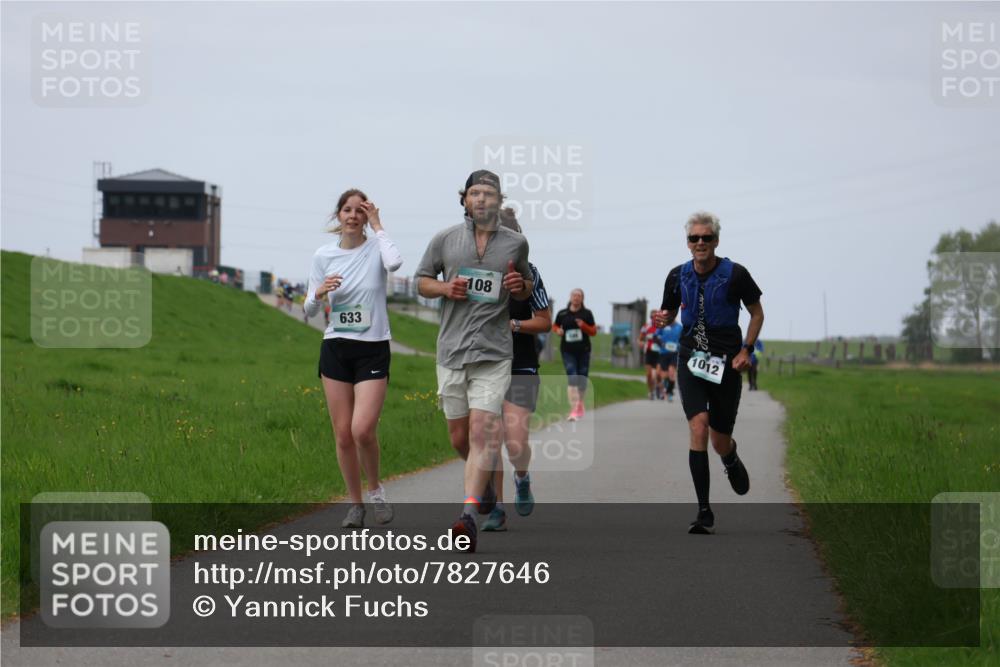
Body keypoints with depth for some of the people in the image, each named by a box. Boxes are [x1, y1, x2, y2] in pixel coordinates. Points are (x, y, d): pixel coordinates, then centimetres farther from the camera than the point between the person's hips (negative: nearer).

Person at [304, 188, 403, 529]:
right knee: (343, 434, 3)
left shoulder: (376, 247, -4)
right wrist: (319, 293, -15)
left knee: (362, 429, -17)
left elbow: (395, 262, -29)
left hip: (373, 350, -3)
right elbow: (310, 310, 8)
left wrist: (377, 226, -17)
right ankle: (355, 503, 18)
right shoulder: (323, 256, 4)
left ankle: (375, 489, 9)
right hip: (335, 348, 3)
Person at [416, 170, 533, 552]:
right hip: (451, 350, 2)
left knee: (482, 432, -15)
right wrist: (445, 288, -5)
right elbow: (421, 281, 16)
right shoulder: (444, 240, 7)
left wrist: (520, 287, -3)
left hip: (493, 352, -2)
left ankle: (469, 514, -21)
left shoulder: (516, 243, 8)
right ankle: (485, 482, 38)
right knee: (459, 436, 8)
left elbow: (528, 289, 21)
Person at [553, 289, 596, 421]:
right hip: (568, 351, -1)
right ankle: (573, 411, -18)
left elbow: (594, 332, 4)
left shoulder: (587, 314, 2)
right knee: (572, 379, -14)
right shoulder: (562, 314, 3)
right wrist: (558, 330, -5)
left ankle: (580, 405, 35)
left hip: (583, 351, 1)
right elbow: (554, 326, 18)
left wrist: (584, 326, -15)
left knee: (582, 380, 10)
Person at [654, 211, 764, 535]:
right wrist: (662, 319, -8)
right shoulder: (678, 276, 3)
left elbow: (757, 313, 6)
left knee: (720, 442, 5)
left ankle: (732, 462, 46)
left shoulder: (735, 274, -6)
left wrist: (746, 350, -5)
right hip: (691, 359, 1)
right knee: (698, 427, -19)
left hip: (725, 362, -1)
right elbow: (669, 315, 16)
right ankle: (704, 512, -17)